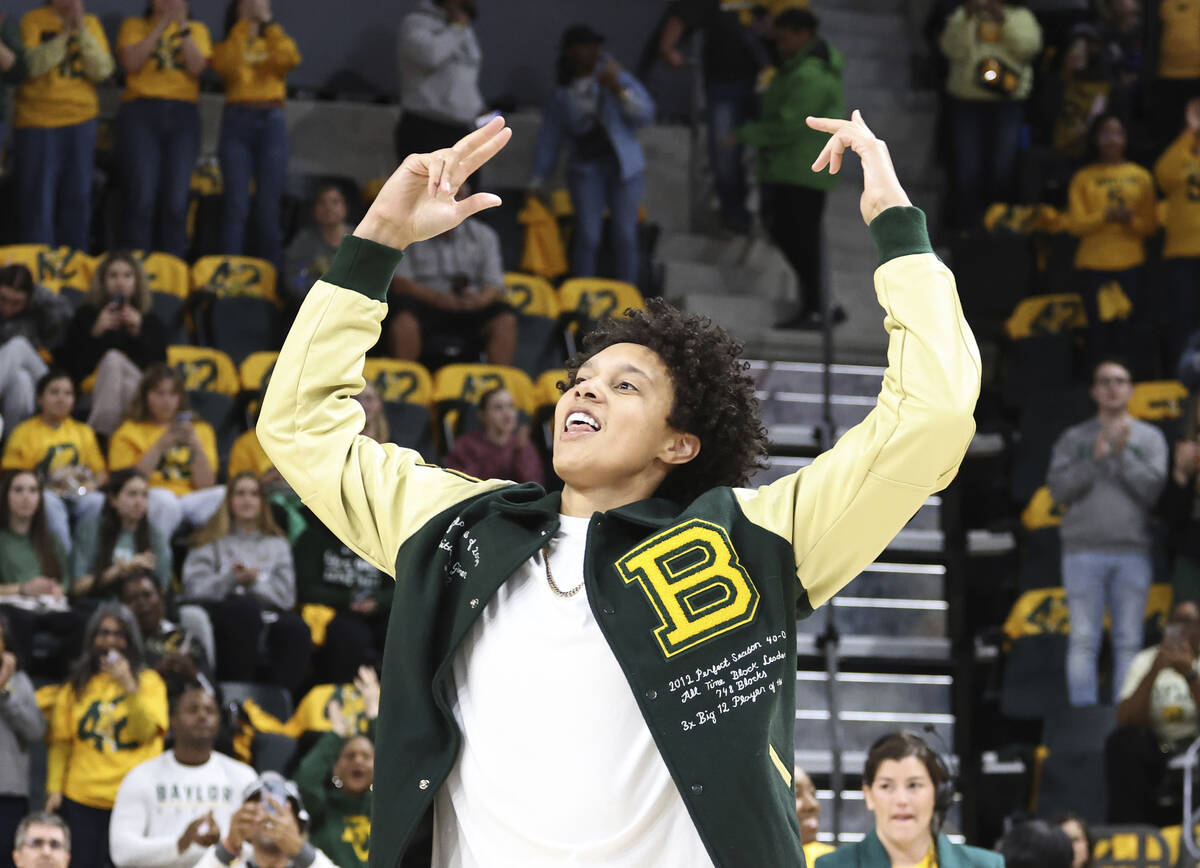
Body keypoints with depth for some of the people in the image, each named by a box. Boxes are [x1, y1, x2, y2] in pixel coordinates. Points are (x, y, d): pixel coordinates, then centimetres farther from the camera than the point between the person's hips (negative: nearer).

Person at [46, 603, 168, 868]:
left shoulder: (148, 682, 7)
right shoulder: (76, 686, 12)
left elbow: (146, 732, -7)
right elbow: (61, 742, 9)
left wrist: (128, 685, -14)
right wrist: (54, 789, -1)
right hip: (81, 798, 2)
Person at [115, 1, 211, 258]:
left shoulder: (196, 29, 15)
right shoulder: (135, 25, 12)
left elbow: (197, 67, -2)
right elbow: (131, 62, -6)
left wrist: (182, 26, -6)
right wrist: (162, 25, -6)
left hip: (183, 116, 2)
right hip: (141, 113, -2)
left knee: (176, 202, -5)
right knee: (141, 198, -11)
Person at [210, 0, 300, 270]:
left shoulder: (274, 43, 18)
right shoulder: (227, 46, 14)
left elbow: (289, 59, -6)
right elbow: (226, 65, -11)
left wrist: (268, 22, -4)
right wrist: (243, 24, -7)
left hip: (272, 123, 1)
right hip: (237, 123, -1)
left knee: (269, 207, -1)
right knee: (236, 205, -8)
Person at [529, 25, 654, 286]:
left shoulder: (614, 76, 5)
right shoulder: (562, 93, 9)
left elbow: (645, 114, -4)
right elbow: (549, 138, 15)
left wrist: (618, 90, -18)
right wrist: (537, 181, 13)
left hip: (623, 165, 0)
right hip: (585, 167, 0)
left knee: (625, 234, -2)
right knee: (588, 235, -9)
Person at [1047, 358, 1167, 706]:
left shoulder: (1150, 438, 11)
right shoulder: (1074, 438, 11)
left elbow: (1154, 488, -1)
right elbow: (1059, 489, 0)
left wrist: (1122, 454, -10)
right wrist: (1094, 459, -10)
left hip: (1132, 550, 0)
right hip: (1084, 550, 0)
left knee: (1129, 641, -1)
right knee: (1084, 640, -4)